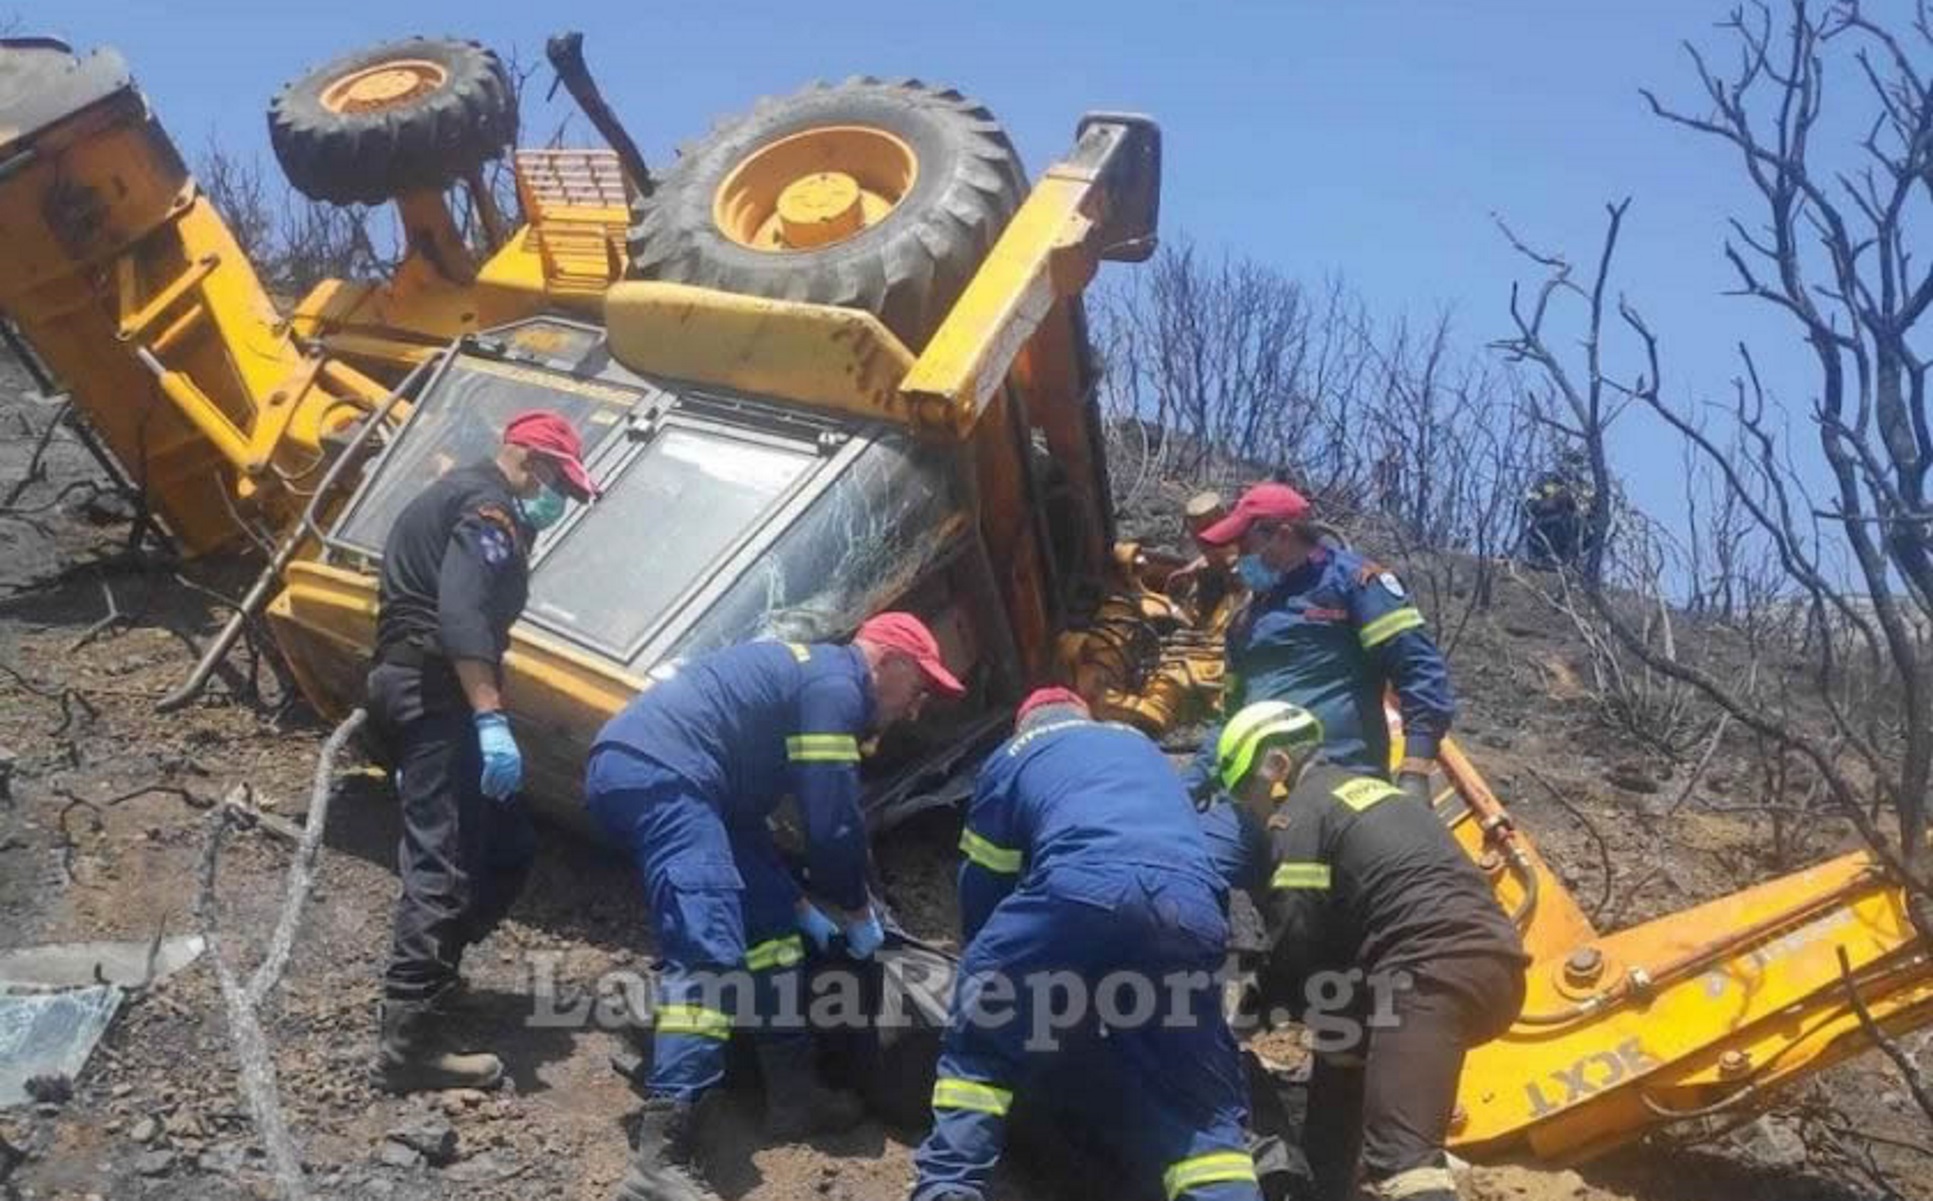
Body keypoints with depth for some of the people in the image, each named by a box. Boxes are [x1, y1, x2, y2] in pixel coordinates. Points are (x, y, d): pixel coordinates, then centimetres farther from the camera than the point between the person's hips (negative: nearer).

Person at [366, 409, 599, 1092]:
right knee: (445, 865, -14)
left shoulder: (460, 499, 26)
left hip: (417, 690, 11)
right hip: (437, 694, -11)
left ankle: (423, 975, 18)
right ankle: (408, 1044, -17)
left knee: (504, 851, 13)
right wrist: (490, 719, -31)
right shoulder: (487, 506, -8)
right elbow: (461, 615, -24)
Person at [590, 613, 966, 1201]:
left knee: (770, 921, 17)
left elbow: (752, 804, 31)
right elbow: (833, 822, -8)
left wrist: (798, 905, 30)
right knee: (709, 952, -21)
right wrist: (857, 913, 8)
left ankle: (792, 1090, 23)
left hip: (637, 769, 11)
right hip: (657, 774, -11)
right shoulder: (836, 685, -4)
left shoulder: (807, 672, 27)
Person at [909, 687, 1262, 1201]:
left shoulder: (1014, 755, 29)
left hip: (1082, 890, -3)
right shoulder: (1142, 747, 41)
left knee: (979, 1040, 19)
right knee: (1199, 1100, 14)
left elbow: (981, 885, 31)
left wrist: (996, 960, 50)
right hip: (1190, 906, 3)